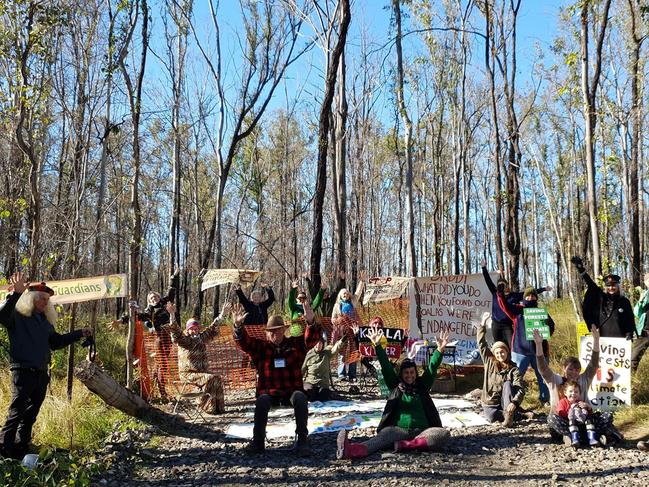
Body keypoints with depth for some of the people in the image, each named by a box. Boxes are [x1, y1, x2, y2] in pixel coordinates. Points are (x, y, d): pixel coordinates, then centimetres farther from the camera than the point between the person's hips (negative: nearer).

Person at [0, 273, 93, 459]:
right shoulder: (17, 316, -5)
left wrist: (80, 333, 19)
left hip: (41, 374, 7)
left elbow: (56, 342, 24)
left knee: (31, 414, 13)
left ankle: (21, 448, 22)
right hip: (23, 372, -7)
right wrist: (16, 293, -38)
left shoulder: (46, 321, 17)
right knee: (16, 412, -9)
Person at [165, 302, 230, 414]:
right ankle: (209, 408, -20)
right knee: (210, 379, -26)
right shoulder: (183, 340, -4)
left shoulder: (202, 337, 12)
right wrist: (172, 314, -34)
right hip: (188, 374, -6)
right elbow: (175, 331, -20)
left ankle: (219, 407, -12)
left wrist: (222, 314, 13)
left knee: (217, 380, -16)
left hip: (202, 371, 6)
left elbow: (213, 328, 16)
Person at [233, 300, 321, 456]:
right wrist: (238, 325, -26)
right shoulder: (260, 347, 10)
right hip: (268, 392, 0)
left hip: (292, 390, 0)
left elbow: (312, 338, -6)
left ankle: (302, 440, -23)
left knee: (300, 398, -32)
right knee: (262, 401, -32)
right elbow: (243, 341, -5)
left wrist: (311, 322, -29)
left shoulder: (295, 344, 10)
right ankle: (258, 441, -18)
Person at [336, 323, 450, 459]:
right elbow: (386, 367, 2)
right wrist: (378, 346, -10)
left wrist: (440, 350, -14)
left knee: (444, 434, -28)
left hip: (422, 432, 1)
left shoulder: (422, 385, 14)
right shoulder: (395, 385, 13)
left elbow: (432, 368, 3)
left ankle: (405, 445, -45)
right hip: (399, 431, -1)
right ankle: (352, 449, -61)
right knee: (386, 433, -33)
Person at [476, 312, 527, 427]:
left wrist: (514, 402, -37)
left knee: (507, 383, -27)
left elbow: (520, 389, -17)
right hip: (491, 402, 1)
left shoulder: (513, 369, -5)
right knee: (491, 417, -32)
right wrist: (483, 323, -5)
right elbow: (482, 344, -1)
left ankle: (508, 414, -34)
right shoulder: (489, 362, 3)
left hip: (506, 402, -1)